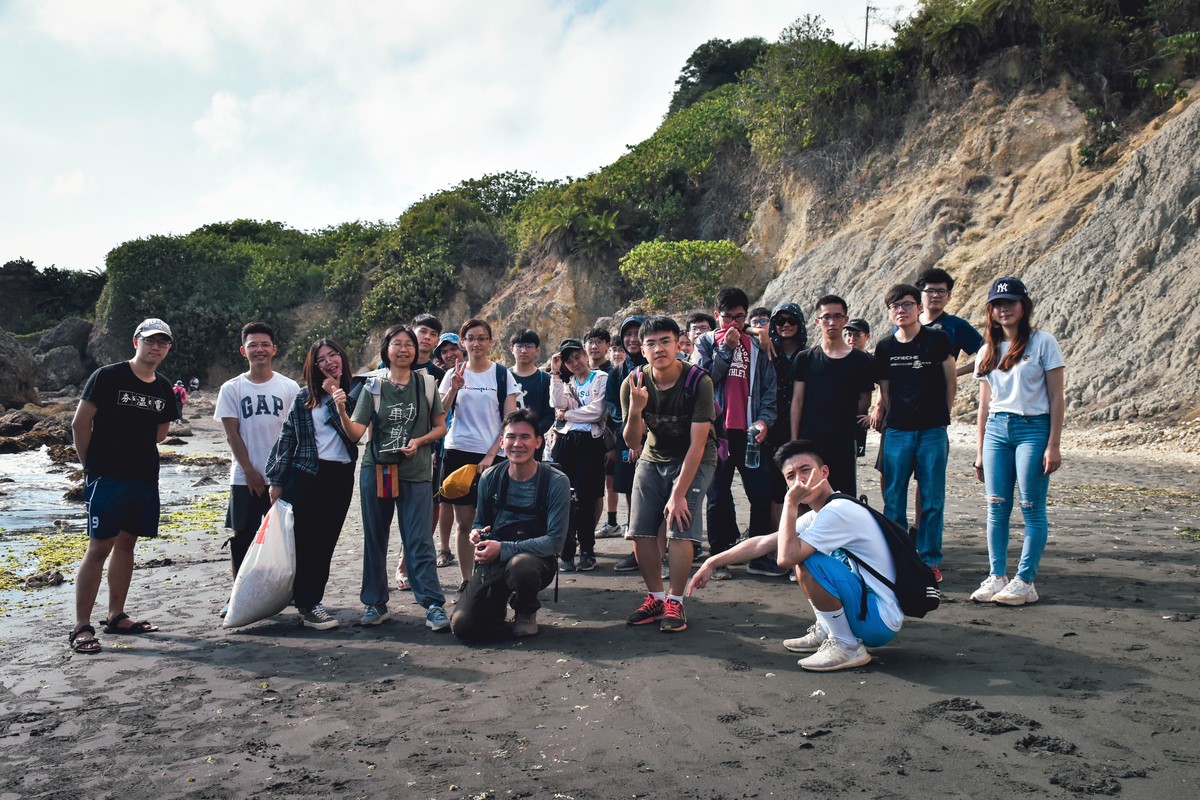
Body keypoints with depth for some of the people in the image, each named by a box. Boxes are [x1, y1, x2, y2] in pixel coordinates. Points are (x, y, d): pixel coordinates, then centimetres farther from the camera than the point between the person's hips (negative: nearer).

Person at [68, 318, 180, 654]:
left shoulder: (164, 388, 10)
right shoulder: (108, 376, -7)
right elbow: (80, 424, -6)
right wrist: (91, 465, -1)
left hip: (145, 478, 6)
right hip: (107, 476, -6)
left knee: (126, 543, 12)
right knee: (99, 547, -7)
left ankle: (116, 616, 22)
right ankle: (81, 627, -2)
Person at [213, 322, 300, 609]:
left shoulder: (289, 388, 3)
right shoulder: (231, 389, 3)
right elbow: (232, 435, 0)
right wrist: (250, 473, -6)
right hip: (244, 478, 0)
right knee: (242, 538, 5)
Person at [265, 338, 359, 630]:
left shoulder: (354, 393, 6)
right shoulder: (303, 397, 3)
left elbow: (351, 430, -10)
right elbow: (286, 438, 4)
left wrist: (336, 395, -13)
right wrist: (277, 481, 1)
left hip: (341, 477, 2)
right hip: (305, 475, -2)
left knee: (326, 542, 6)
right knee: (304, 540, -2)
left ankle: (309, 600, 17)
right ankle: (307, 605, 5)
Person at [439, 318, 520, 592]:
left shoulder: (502, 374, 2)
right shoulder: (454, 374, 9)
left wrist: (491, 455, -10)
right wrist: (454, 389, -13)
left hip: (491, 456, -2)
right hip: (458, 453, 2)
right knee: (464, 522, 4)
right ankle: (466, 580, 13)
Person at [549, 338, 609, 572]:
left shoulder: (601, 378, 3)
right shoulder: (565, 381, 18)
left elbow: (596, 412, -10)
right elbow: (557, 404, -2)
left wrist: (566, 415, -1)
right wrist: (555, 374, -2)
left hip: (590, 441, -4)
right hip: (565, 441, 4)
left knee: (584, 498, -6)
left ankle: (587, 551, 7)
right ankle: (567, 553, 7)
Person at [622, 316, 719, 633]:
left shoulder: (698, 382, -24)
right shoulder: (634, 384, -14)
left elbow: (697, 444, -24)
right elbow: (632, 440, -13)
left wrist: (678, 494, -26)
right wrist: (635, 411, -35)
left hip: (694, 461, -4)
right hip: (653, 458, 4)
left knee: (680, 528, -17)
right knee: (640, 530, -4)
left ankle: (675, 603, -4)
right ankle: (656, 597, 13)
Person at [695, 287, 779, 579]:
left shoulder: (757, 346, 10)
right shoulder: (706, 342, 7)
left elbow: (769, 387, 8)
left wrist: (765, 419, -6)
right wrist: (726, 348, -10)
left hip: (749, 431, 1)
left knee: (761, 495, 0)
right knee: (718, 497, 6)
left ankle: (760, 556, 12)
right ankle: (721, 556, 16)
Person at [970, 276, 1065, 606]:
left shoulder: (1043, 342, 0)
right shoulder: (988, 351, 13)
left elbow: (1056, 398, -3)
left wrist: (1053, 445, -9)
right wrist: (980, 451, 12)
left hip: (1033, 429, -4)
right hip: (996, 430, 4)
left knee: (1031, 508, -3)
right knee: (997, 508, 2)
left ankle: (1024, 582, 3)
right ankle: (997, 577, 9)